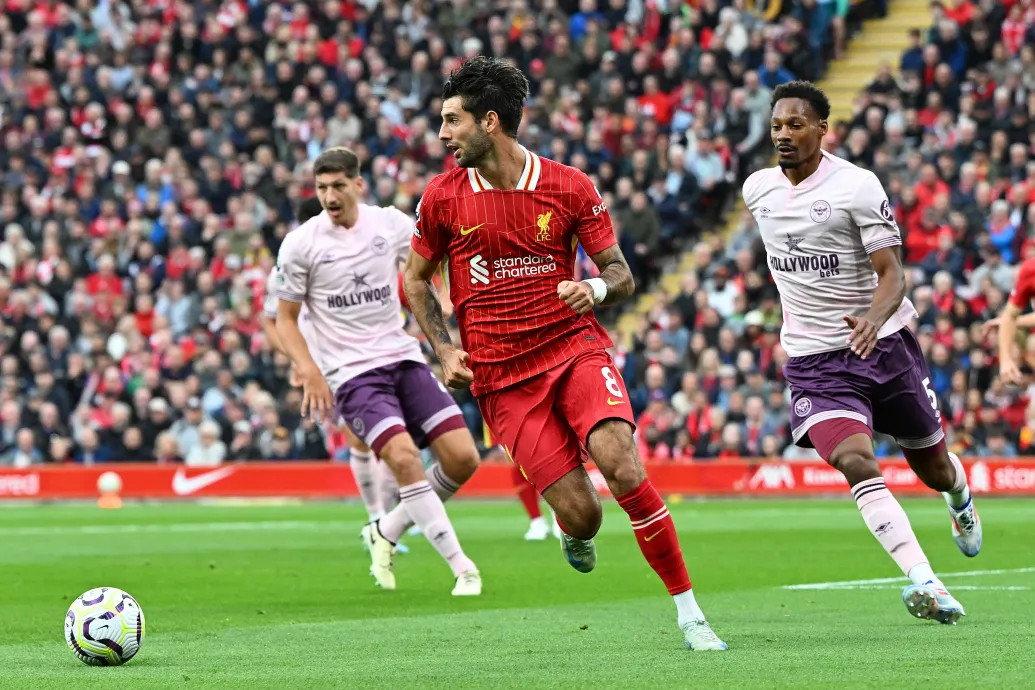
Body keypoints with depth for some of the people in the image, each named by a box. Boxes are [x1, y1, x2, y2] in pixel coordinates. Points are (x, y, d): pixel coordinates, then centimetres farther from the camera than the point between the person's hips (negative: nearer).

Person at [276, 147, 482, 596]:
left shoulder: (391, 224, 2)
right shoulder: (301, 244, -6)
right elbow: (285, 318, 2)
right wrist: (309, 370, -13)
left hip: (404, 357, 4)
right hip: (351, 373, -4)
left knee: (463, 458, -6)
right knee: (404, 457, -25)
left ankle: (385, 533, 15)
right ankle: (461, 568, -17)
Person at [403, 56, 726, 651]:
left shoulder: (569, 187, -1)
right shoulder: (443, 198, 2)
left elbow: (622, 276, 6)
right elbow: (416, 279, 16)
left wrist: (596, 289, -18)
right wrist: (444, 349, 2)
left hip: (576, 349, 0)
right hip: (501, 377, 0)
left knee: (623, 467, -25)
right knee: (580, 512, -12)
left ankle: (690, 612, -15)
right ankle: (576, 535, 29)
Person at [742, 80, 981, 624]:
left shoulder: (857, 186, -13)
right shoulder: (757, 189, 3)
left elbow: (892, 273, -17)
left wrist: (874, 319, -36)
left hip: (883, 343, -2)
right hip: (814, 361, 2)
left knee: (933, 468, 16)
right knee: (855, 463, -24)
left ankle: (961, 500, 54)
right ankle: (923, 582, -30)